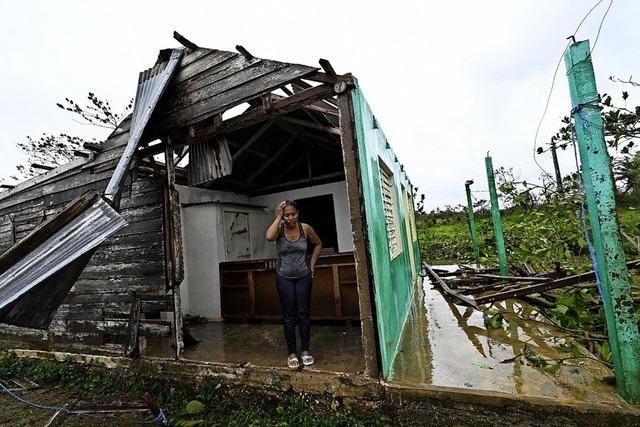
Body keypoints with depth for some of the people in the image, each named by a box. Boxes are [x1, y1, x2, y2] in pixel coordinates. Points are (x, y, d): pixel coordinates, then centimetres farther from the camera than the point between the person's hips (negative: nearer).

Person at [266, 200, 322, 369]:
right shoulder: (279, 228, -12)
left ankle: (305, 351, 22)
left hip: (303, 277, 1)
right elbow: (269, 237, -36)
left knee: (303, 314, 7)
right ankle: (292, 353, 19)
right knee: (289, 316, 6)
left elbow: (318, 244, 8)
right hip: (284, 278, -1)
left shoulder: (305, 228, -9)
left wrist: (312, 263, 2)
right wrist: (278, 217, -28)